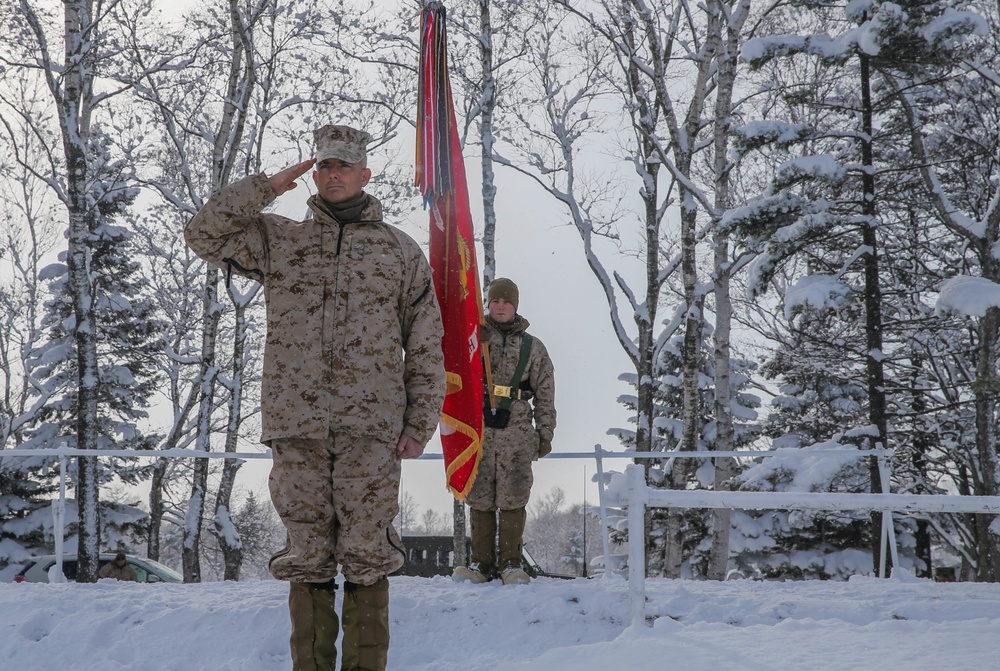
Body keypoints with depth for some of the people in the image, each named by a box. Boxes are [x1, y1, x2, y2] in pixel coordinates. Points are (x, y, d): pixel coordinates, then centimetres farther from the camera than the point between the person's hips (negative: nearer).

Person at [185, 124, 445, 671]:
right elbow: (203, 234, 4)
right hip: (296, 426, 1)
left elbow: (425, 348, 10)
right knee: (308, 554, 6)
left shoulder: (401, 251, 10)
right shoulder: (278, 241, 14)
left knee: (365, 553, 0)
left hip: (370, 428, -1)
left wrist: (419, 424, 3)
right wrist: (267, 187, 1)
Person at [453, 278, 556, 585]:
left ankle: (510, 563, 6)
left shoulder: (533, 347, 11)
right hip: (479, 431, 0)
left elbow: (545, 394, 11)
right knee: (479, 499, 2)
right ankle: (481, 562, 9)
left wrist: (545, 433, 6)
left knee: (512, 500, -1)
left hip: (517, 434, 0)